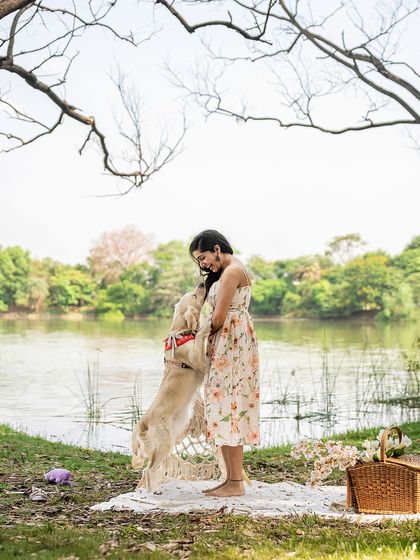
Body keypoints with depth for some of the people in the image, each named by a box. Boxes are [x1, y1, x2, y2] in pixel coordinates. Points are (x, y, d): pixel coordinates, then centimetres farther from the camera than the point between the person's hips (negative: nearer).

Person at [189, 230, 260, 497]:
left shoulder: (232, 271, -12)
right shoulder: (227, 271, 20)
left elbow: (219, 317, -14)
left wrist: (206, 337, 2)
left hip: (233, 343, -10)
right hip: (228, 344, 10)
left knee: (229, 407, -9)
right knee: (226, 408, 9)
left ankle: (236, 483, -6)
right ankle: (231, 479, 13)